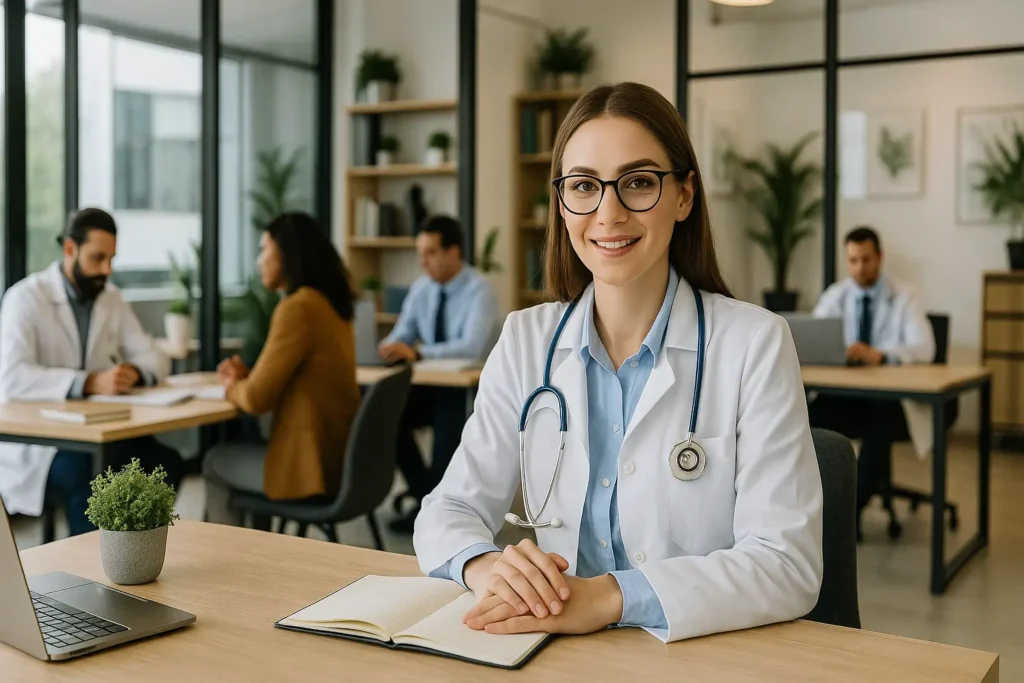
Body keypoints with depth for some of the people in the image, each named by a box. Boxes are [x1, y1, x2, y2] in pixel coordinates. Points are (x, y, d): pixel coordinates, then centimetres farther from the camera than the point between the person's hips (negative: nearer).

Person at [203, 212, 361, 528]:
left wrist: (232, 387, 5)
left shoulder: (298, 307, -19)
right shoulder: (330, 303, 8)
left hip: (312, 465, -8)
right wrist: (247, 377, 7)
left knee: (215, 462, 18)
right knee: (235, 451, 29)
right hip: (338, 455, 8)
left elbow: (258, 399, -17)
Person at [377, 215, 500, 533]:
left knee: (448, 422, -32)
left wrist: (417, 352, -38)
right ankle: (426, 493, -2)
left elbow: (473, 347, -30)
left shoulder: (479, 289, -16)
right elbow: (402, 334, 4)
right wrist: (390, 346, -21)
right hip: (432, 385, 6)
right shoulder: (421, 287, 4)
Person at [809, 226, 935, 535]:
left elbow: (925, 348, -16)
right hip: (843, 393, 3)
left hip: (891, 397, -2)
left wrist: (879, 355, -34)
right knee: (810, 418, -29)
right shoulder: (834, 296, 8)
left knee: (878, 428, -35)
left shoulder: (904, 298, -1)